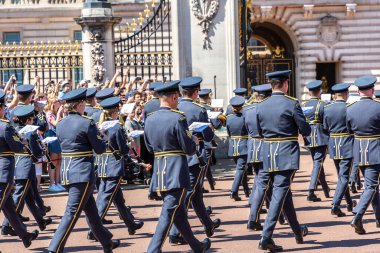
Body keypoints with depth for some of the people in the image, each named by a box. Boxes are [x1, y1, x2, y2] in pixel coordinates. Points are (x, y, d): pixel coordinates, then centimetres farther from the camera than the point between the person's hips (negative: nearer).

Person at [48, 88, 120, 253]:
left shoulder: (60, 124, 7)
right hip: (83, 172, -8)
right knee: (72, 213, -7)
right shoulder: (87, 123, -13)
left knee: (91, 209, 20)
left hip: (66, 172, 8)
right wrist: (99, 135, 10)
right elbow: (100, 149, -9)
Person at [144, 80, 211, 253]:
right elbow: (189, 149, -13)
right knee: (169, 213, -6)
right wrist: (194, 141, 8)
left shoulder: (149, 120, 6)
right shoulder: (177, 119, -15)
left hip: (159, 173, 8)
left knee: (179, 212, 17)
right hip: (177, 173, -8)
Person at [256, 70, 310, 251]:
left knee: (285, 192, 18)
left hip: (268, 154, 6)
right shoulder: (292, 104, -10)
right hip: (287, 154, -6)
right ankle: (266, 238, -14)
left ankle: (298, 231, 33)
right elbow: (306, 131, -7)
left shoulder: (261, 106, 5)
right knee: (279, 193, -6)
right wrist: (301, 128, 14)